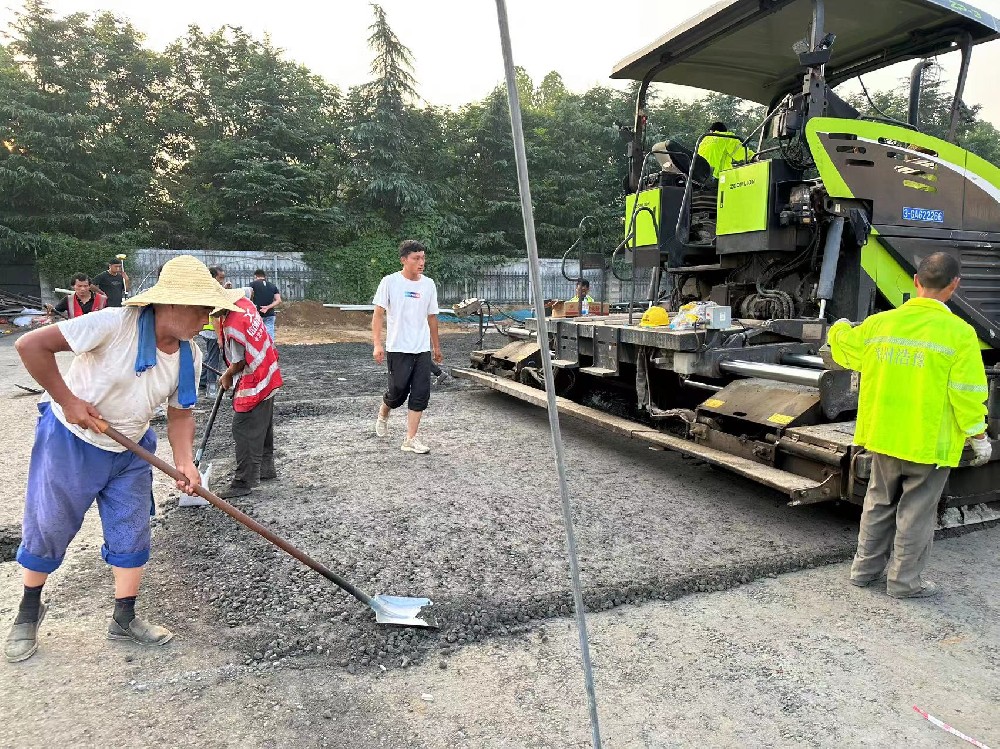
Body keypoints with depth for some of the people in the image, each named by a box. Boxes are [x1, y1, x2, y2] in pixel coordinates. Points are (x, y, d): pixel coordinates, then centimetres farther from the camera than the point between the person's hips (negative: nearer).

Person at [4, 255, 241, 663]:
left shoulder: (189, 356, -11)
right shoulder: (114, 324, -30)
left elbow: (180, 414, -1)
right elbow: (31, 345, -26)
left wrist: (185, 462, -16)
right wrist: (68, 401, -23)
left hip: (131, 452, 5)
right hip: (71, 441, -5)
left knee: (132, 534, 7)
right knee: (47, 529, 11)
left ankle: (124, 618, 25)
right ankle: (28, 613, 36)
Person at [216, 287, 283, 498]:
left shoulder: (233, 325, -27)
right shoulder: (244, 303, 0)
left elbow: (240, 362, -19)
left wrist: (227, 376, 3)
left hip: (253, 382, -10)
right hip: (268, 376, 10)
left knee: (244, 431, -4)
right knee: (263, 427, 20)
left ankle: (243, 483, 0)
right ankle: (265, 468, 33)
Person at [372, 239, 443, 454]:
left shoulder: (429, 285, 6)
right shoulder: (390, 282, -6)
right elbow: (378, 314, -5)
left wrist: (436, 347, 19)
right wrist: (377, 344, -14)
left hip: (423, 349, 4)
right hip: (398, 348, -4)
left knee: (421, 393, -1)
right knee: (398, 390, 2)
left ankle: (411, 440, 7)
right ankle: (382, 415, 36)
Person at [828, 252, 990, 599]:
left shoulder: (881, 322, -4)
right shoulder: (958, 333, -15)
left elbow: (845, 348, 15)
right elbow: (967, 393, -13)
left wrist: (839, 328, 37)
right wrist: (978, 436, 1)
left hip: (884, 435, 4)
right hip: (929, 441, -4)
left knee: (879, 503, 19)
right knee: (916, 512, 9)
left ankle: (865, 568, 29)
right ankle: (904, 580, 21)